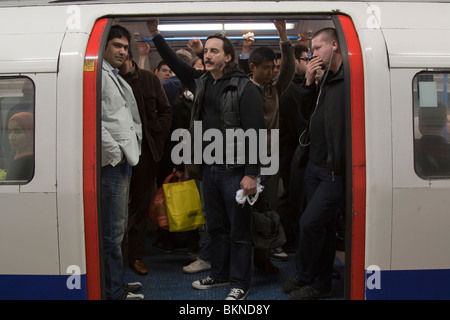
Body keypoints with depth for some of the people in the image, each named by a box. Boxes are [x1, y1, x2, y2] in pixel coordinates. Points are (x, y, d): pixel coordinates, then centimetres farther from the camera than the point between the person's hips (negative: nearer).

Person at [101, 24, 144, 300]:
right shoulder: (98, 75, -9)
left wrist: (131, 151, 15)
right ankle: (115, 291, 5)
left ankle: (118, 281, 28)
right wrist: (115, 153, -16)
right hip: (112, 163, -10)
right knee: (113, 230, -4)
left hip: (124, 162, 10)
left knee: (118, 227, 17)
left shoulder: (118, 78, 22)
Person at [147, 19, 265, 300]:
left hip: (234, 171, -7)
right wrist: (155, 34, 14)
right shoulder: (202, 82, 9)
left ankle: (240, 283, 16)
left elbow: (255, 134, -15)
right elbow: (176, 64, 21)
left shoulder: (245, 88, -12)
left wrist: (251, 174, -19)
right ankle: (220, 274, 33)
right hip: (209, 169, 7)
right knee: (216, 226, 18)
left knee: (239, 230, 3)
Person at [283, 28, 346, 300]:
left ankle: (306, 276, 17)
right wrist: (309, 83, 4)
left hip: (336, 171, -8)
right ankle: (321, 283, 26)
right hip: (316, 165, 8)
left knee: (310, 222, -5)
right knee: (324, 225, 15)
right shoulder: (325, 81, 14)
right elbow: (307, 114, 17)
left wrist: (342, 163, -21)